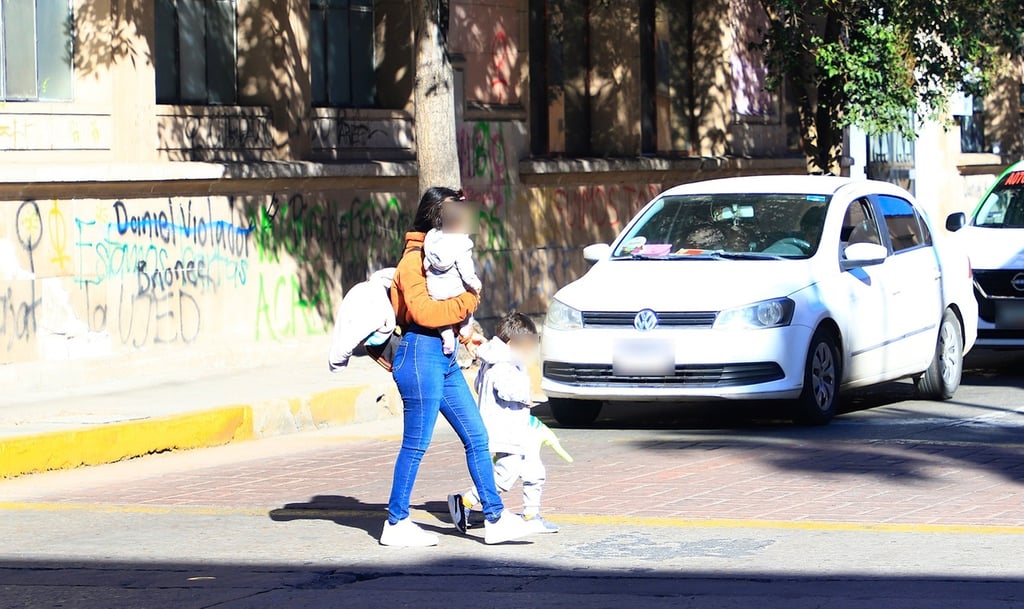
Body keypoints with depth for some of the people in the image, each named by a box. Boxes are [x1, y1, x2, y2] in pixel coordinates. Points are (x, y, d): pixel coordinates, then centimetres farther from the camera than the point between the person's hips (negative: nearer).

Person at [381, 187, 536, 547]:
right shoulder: (415, 259, -11)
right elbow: (422, 310, -23)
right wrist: (467, 302, -14)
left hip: (445, 359, 10)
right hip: (422, 354, -10)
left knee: (476, 438, 6)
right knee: (416, 444, -4)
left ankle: (495, 517, 7)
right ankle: (396, 524, 5)